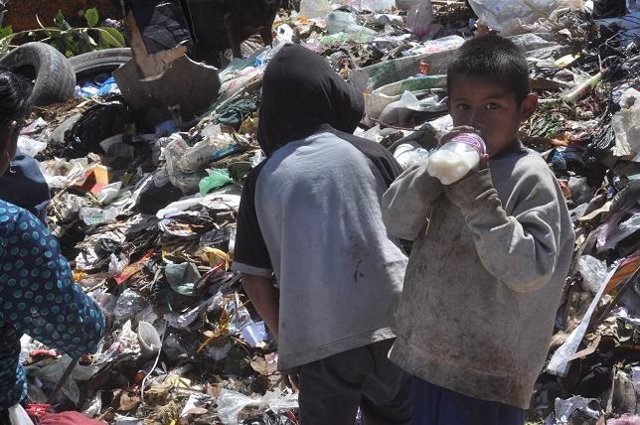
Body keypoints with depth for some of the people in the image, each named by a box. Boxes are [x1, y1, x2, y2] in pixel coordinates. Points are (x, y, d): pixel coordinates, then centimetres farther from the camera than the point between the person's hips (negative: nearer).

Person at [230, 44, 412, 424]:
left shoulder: (262, 180, 1)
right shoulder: (369, 154, -1)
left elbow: (254, 277, 2)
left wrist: (285, 337, 14)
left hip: (317, 339, 0)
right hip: (389, 322, 0)